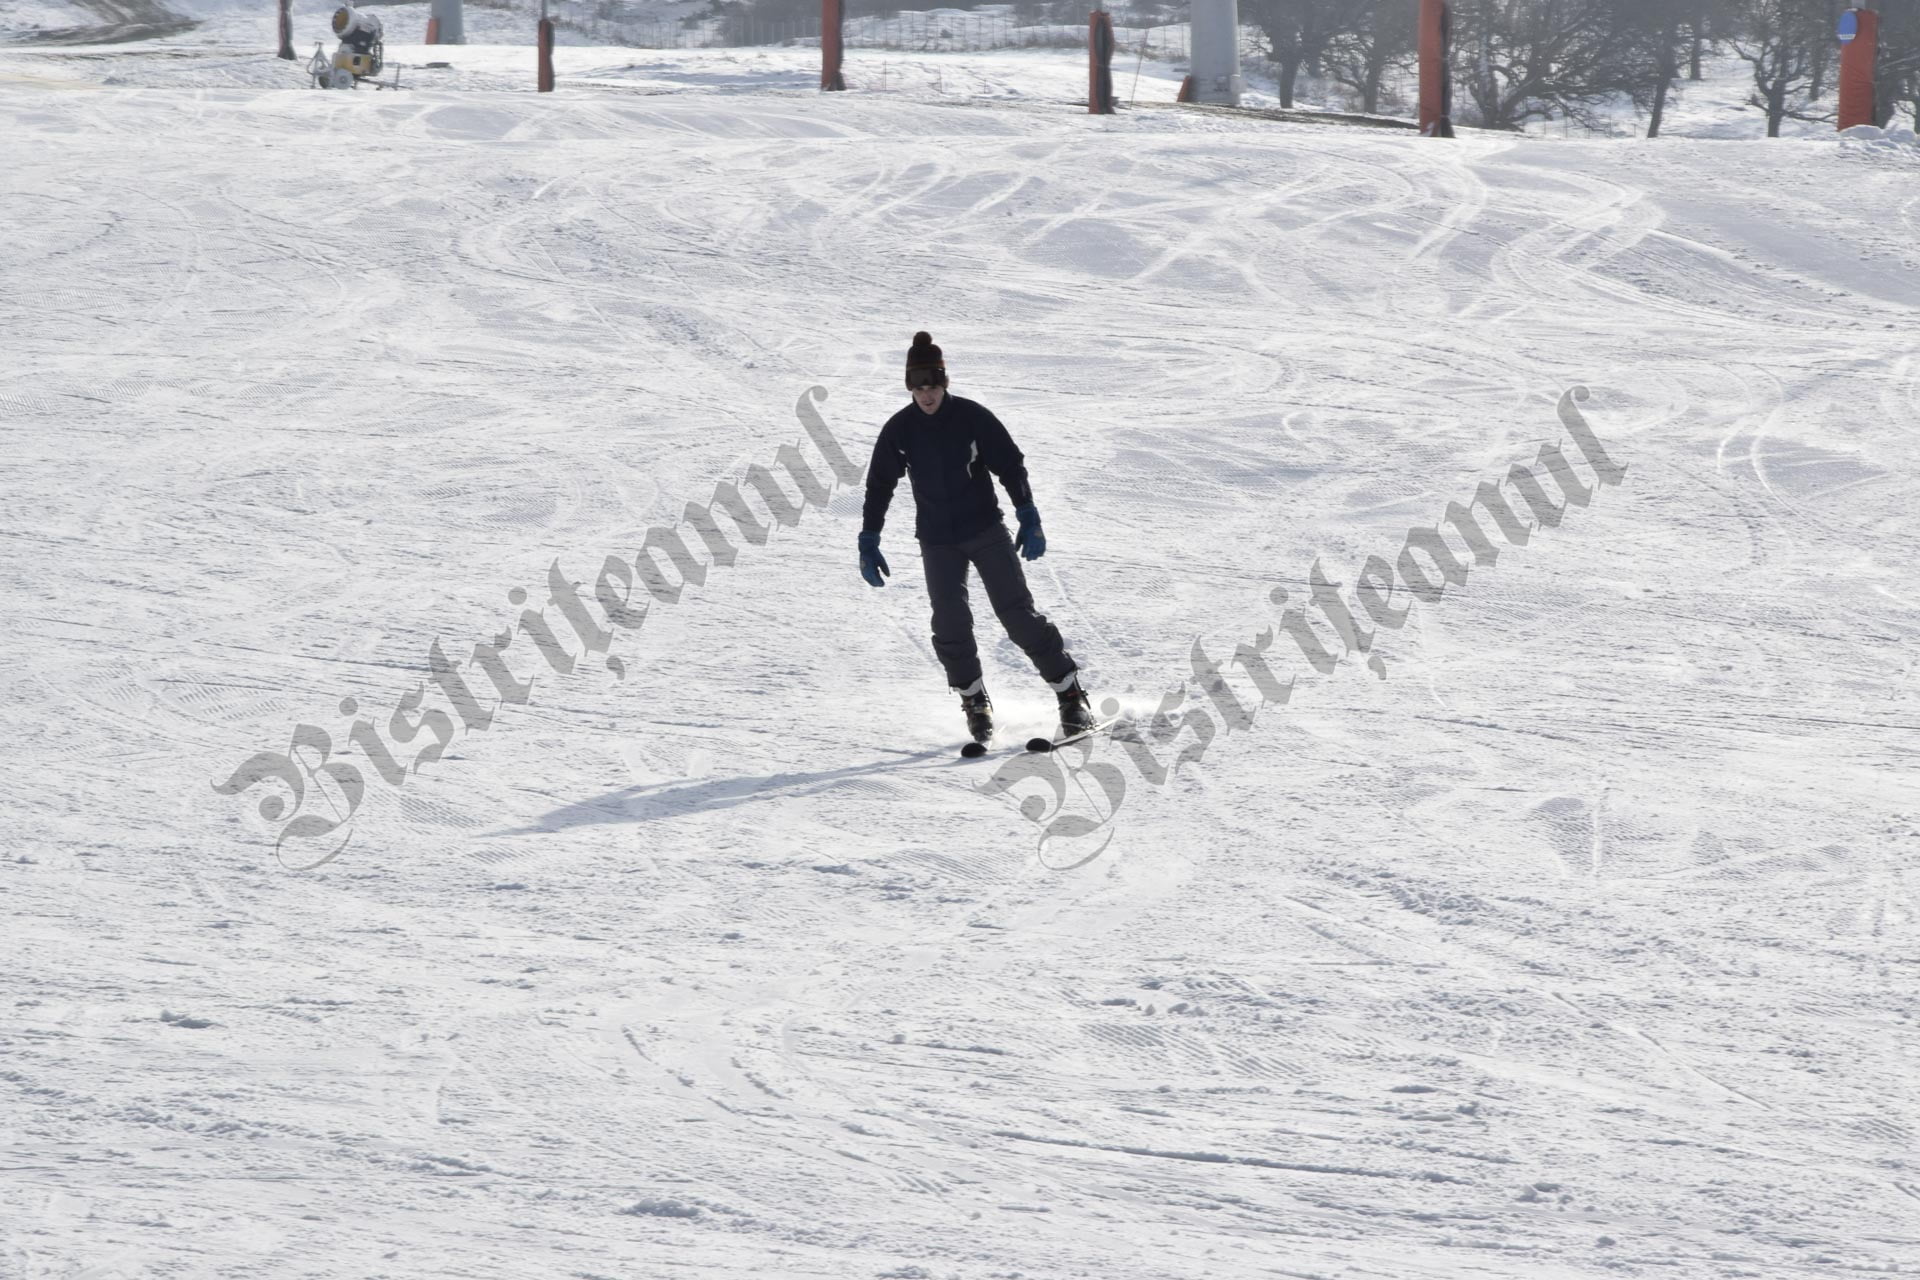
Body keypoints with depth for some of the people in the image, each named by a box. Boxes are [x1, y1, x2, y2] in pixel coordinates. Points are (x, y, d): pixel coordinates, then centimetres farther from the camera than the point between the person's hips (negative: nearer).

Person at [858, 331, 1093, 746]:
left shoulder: (972, 417, -8)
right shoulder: (899, 430, -1)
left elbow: (1011, 465, -2)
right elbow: (879, 486, 8)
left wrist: (1028, 518, -8)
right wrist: (868, 542, 5)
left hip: (986, 529, -2)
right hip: (937, 541, 2)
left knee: (1017, 612, -7)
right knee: (950, 624, -10)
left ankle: (1071, 693, 0)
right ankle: (975, 702, 8)